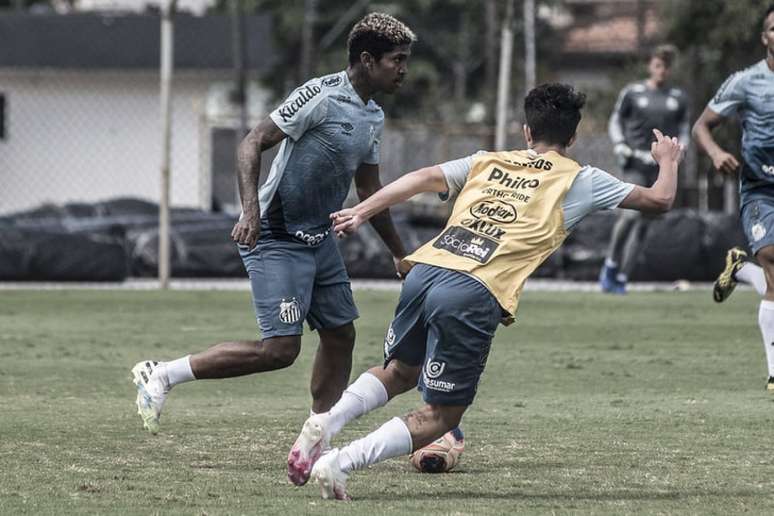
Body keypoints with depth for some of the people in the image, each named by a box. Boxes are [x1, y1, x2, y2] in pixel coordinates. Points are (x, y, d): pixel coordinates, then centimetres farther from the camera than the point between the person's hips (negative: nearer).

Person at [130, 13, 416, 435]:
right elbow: (252, 144, -20)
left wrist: (400, 255, 27)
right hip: (275, 238, -9)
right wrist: (250, 211, -32)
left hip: (318, 239, 9)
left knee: (340, 335, 9)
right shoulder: (321, 96, -17)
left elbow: (369, 191, 23)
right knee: (279, 349, -14)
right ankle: (161, 375, -6)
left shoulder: (373, 117, 11)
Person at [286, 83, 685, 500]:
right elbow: (659, 200, 19)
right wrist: (668, 161, 39)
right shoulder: (580, 181, 14)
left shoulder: (487, 162, 24)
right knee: (441, 415, 7)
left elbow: (426, 178, 11)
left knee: (400, 372, 30)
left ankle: (326, 422, 5)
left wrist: (361, 212, 10)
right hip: (475, 294, -5)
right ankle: (340, 462, -11)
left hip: (425, 268, 5)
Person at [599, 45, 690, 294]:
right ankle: (611, 264, 1)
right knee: (631, 214, -20)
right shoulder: (633, 92, 5)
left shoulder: (678, 98, 12)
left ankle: (622, 278, 7)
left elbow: (684, 128, 21)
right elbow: (615, 121, 12)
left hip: (662, 168, 3)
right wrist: (620, 145, -4)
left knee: (643, 224, 1)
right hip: (635, 163, -3)